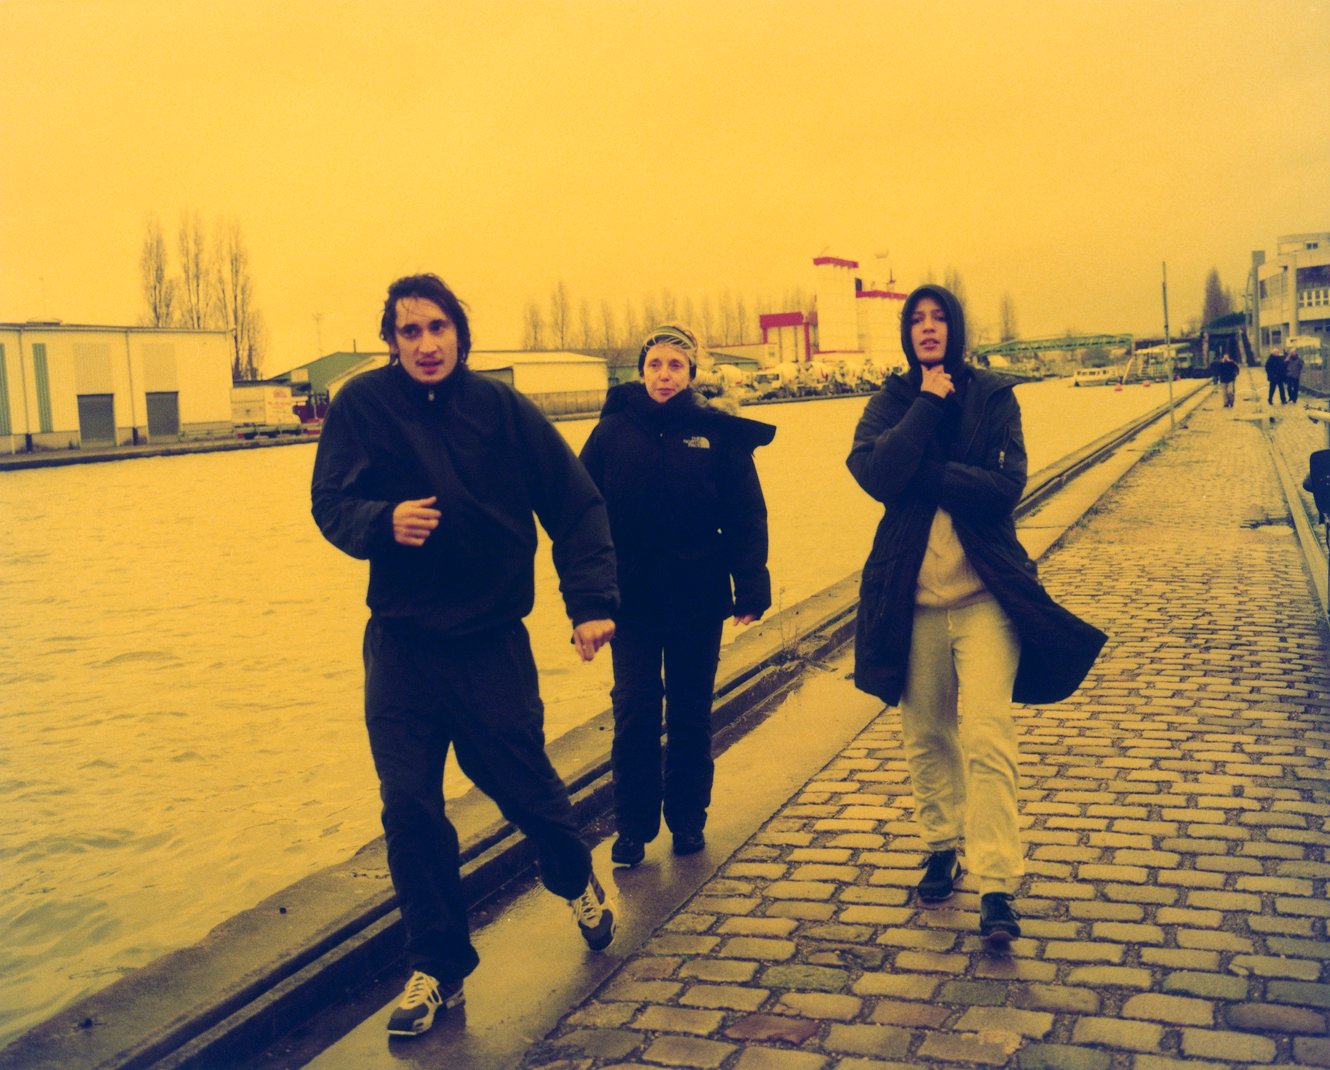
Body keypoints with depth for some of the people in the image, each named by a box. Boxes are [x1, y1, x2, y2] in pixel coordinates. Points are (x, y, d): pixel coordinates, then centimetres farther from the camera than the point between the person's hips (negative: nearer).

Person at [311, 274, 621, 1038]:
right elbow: (331, 504, -5)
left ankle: (578, 877, 43)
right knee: (410, 808, 1)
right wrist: (383, 520, -28)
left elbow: (576, 505, -4)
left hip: (492, 638, -1)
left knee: (524, 783, 9)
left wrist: (593, 601, -13)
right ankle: (438, 967, 20)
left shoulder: (503, 409, -5)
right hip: (402, 641, 1)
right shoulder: (363, 404, -3)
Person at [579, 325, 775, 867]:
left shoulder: (718, 432, -2)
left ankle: (688, 819, 26)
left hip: (699, 599, 0)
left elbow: (746, 517, -2)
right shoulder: (612, 432, 0)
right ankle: (633, 826, 16)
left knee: (691, 715, 11)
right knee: (634, 715, 3)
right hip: (630, 599, 0)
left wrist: (749, 589, -8)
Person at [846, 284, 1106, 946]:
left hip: (983, 592, -2)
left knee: (986, 737, -11)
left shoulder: (993, 396, 2)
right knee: (925, 736, 11)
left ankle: (996, 885, -4)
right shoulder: (890, 402, 7)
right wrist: (927, 406, -11)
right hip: (911, 595, 2)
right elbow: (874, 474, -13)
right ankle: (941, 846, 32)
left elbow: (1007, 484, -12)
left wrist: (922, 474, -13)